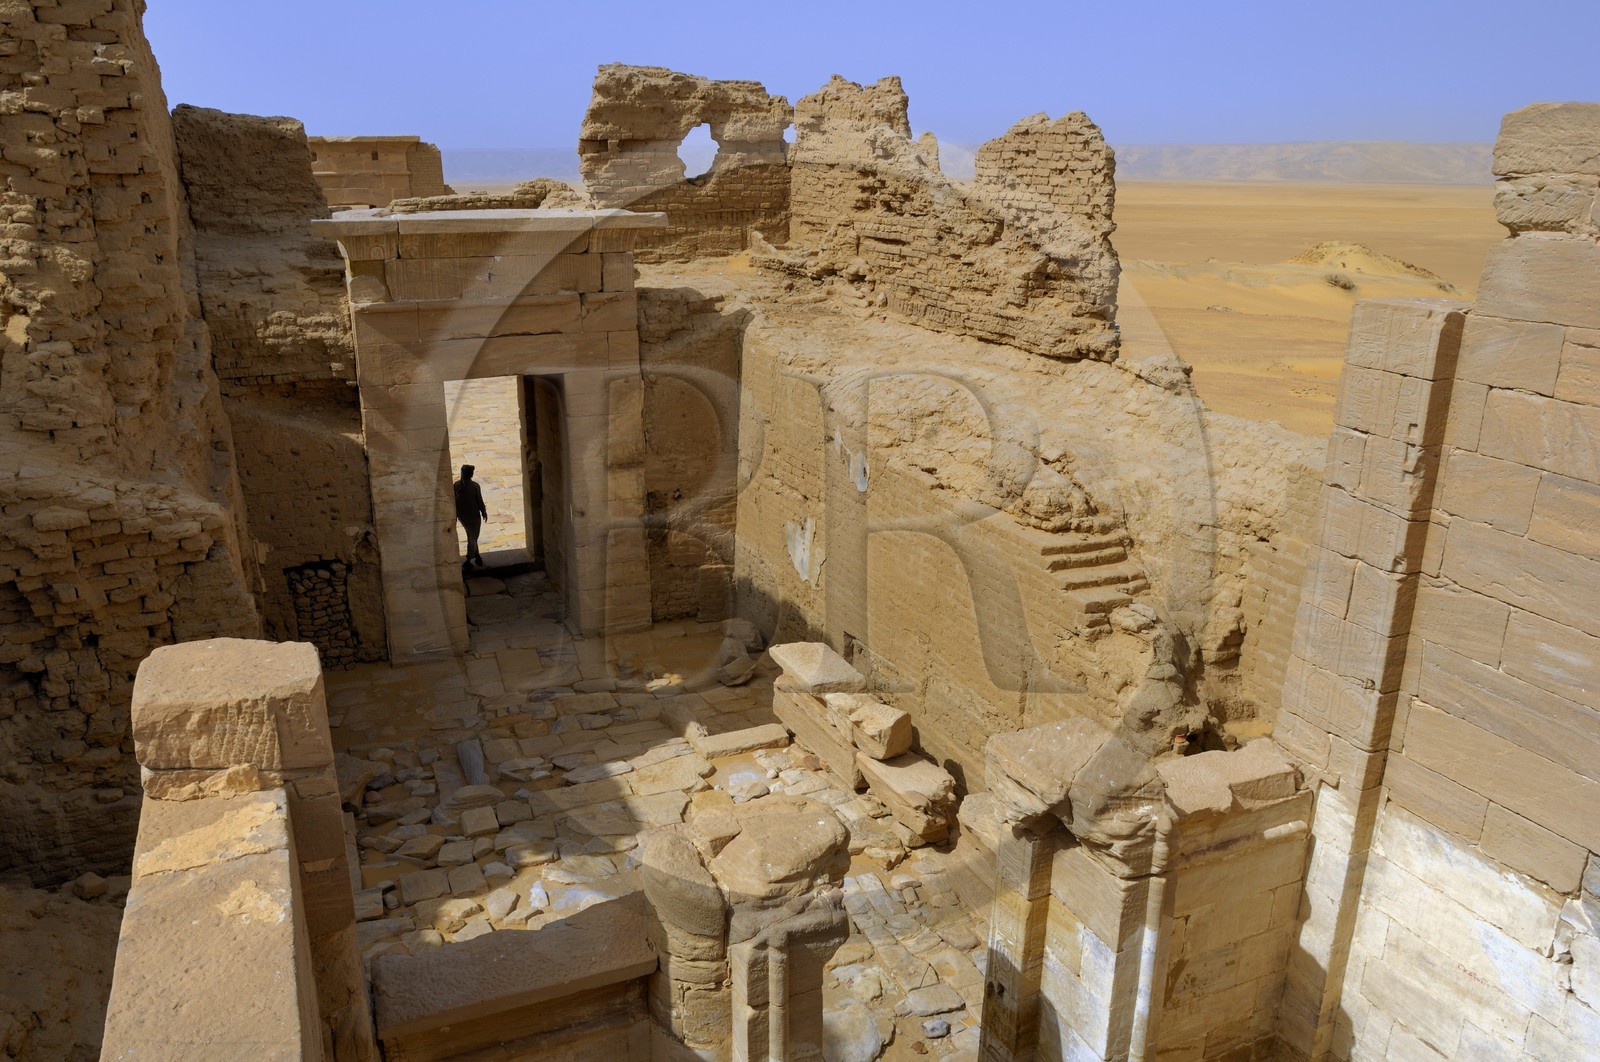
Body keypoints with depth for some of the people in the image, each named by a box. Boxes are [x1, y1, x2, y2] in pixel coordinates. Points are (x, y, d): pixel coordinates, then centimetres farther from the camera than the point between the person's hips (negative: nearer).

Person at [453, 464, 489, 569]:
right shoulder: (475, 486, -22)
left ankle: (477, 556, 34)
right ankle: (468, 561, 13)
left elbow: (453, 501, -1)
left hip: (461, 516, 5)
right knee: (473, 538, 11)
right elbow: (480, 502, -15)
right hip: (473, 516, -5)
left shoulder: (456, 485, -10)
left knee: (471, 536, 24)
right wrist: (484, 513, 2)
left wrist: (455, 515, 11)